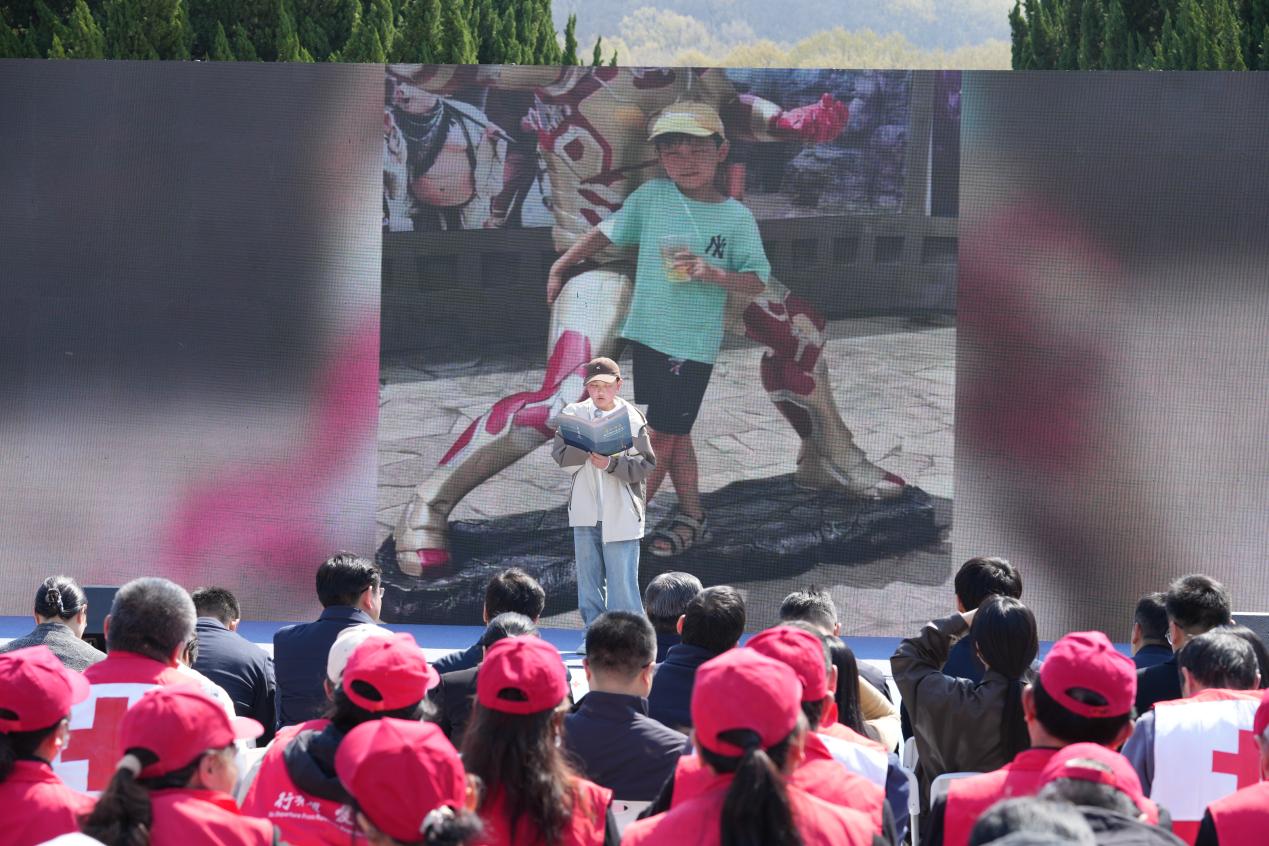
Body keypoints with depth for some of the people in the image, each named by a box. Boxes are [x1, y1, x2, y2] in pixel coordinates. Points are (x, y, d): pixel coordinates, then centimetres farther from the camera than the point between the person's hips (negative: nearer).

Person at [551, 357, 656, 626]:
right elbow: (559, 454, -6)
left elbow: (645, 465, -7)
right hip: (585, 512, 4)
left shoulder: (632, 418, -4)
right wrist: (589, 447, -22)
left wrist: (611, 464, -22)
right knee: (589, 584, 11)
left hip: (621, 513, -4)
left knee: (622, 583, -7)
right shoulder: (574, 414, 4)